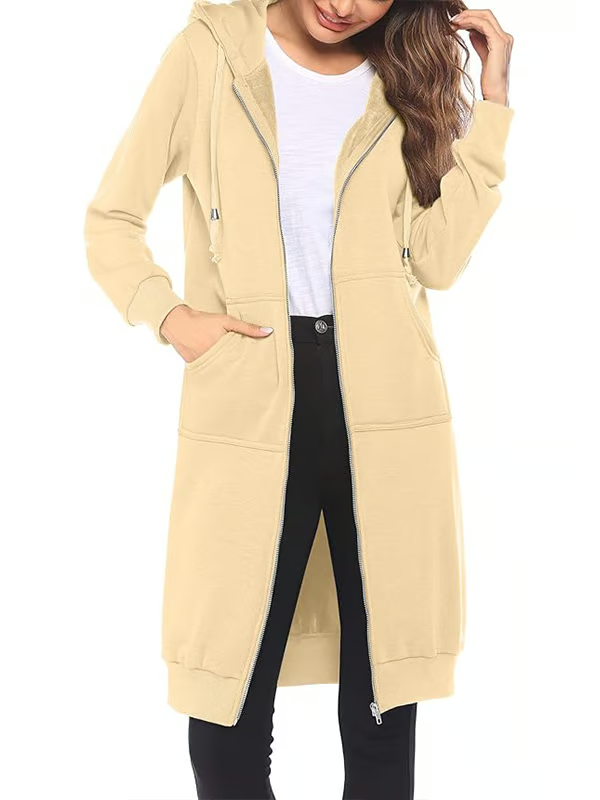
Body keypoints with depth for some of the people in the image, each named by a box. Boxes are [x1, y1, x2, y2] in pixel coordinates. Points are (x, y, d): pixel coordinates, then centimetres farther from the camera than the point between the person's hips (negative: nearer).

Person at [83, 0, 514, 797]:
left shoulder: (408, 74, 9)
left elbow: (438, 257, -3)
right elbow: (111, 217, 7)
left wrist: (489, 103, -4)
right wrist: (168, 315, -8)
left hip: (384, 405, 2)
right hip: (248, 403, -2)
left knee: (384, 696, 9)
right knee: (228, 701, 2)